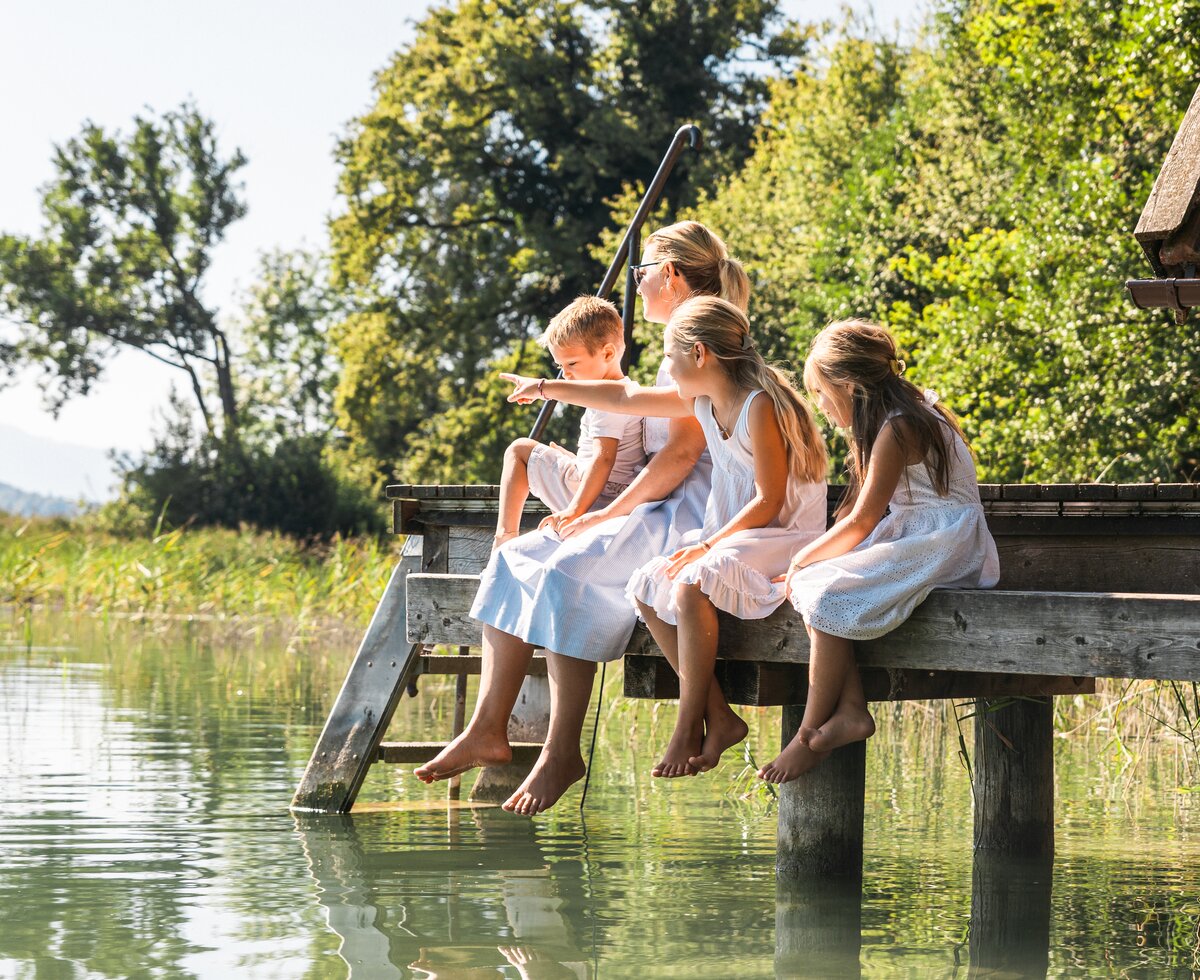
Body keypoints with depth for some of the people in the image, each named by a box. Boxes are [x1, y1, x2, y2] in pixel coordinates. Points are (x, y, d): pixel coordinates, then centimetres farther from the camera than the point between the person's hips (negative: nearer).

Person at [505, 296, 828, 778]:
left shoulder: (760, 406, -19)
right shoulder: (705, 402, 8)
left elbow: (769, 501, -20)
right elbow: (625, 398, 19)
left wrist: (708, 545, -22)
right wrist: (546, 388, 25)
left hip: (783, 536, -9)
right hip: (728, 534, 9)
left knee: (689, 585, -31)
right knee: (647, 588, -7)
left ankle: (689, 727, -22)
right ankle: (719, 716, -10)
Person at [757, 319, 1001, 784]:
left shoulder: (897, 430, -16)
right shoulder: (905, 417, 15)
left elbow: (861, 523, -15)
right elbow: (867, 519, 17)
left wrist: (803, 558, -3)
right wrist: (809, 561, 8)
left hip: (942, 548, -10)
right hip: (914, 540, 10)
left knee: (826, 598, -22)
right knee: (809, 585, -1)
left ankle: (810, 735, -15)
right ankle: (851, 710, -12)